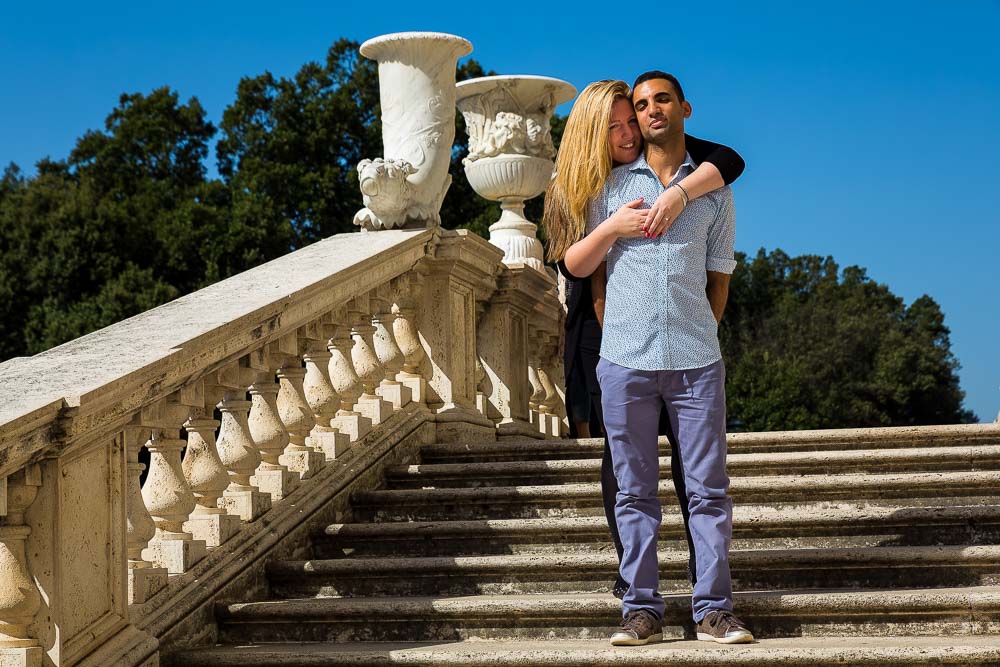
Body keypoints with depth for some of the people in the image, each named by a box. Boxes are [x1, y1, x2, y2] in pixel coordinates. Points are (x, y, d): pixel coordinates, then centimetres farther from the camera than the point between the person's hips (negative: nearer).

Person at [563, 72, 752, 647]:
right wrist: (611, 228, -4)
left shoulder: (714, 190, 12)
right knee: (636, 492, 2)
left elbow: (720, 279, 15)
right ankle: (642, 610, 5)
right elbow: (575, 266, 11)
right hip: (625, 361, 0)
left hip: (697, 361, 0)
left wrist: (700, 338, 9)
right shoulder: (614, 185, 12)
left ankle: (714, 609, 2)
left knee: (709, 489, -2)